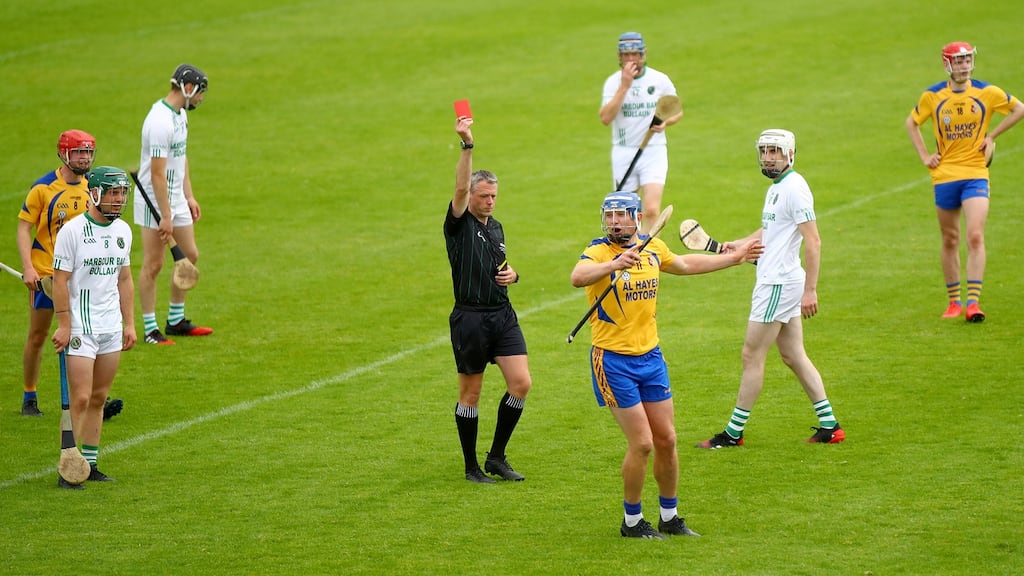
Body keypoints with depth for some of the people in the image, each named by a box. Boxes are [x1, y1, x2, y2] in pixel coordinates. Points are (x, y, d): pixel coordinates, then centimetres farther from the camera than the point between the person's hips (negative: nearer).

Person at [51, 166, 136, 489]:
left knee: (98, 399, 9)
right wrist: (63, 325, -13)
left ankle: (89, 465, 15)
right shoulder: (73, 231, -11)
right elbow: (60, 280, -10)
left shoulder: (123, 231, 9)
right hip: (80, 328, -6)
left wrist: (129, 323, 14)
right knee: (80, 400, -9)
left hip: (111, 329, 6)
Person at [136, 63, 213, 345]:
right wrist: (166, 217, -23)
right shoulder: (161, 121, -24)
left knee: (190, 256, 13)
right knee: (154, 264, -3)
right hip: (154, 199, -10)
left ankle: (176, 321, 24)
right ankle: (150, 329, 5)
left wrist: (189, 196, 17)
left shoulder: (180, 114, 8)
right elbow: (158, 174, -25)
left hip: (176, 198, 10)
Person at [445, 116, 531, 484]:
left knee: (521, 384, -4)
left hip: (503, 315, 6)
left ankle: (497, 457, 10)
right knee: (470, 394, 3)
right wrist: (466, 147, -35)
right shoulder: (459, 224, -5)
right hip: (470, 318, -6)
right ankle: (471, 466, 13)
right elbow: (460, 187, -24)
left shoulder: (496, 227, 14)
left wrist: (511, 274, 7)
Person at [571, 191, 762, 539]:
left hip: (650, 355, 6)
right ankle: (632, 521, 11)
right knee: (641, 444, -7)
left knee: (666, 440, 8)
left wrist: (734, 258, 36)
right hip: (613, 360, -6)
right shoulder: (598, 252, -14)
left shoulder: (653, 248, 6)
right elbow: (577, 277, -37)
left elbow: (685, 265, 28)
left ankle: (669, 518, 24)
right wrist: (615, 264, -54)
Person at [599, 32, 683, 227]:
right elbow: (605, 118, -17)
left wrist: (665, 122, -11)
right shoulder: (613, 82, -3)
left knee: (652, 210, -16)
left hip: (653, 152, -1)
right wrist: (624, 86, -21)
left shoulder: (660, 80, -1)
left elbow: (678, 111, 12)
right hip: (623, 152, 1)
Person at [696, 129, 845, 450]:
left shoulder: (794, 188, -16)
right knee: (793, 355, 12)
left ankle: (734, 433, 4)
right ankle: (829, 426, 13)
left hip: (779, 284, -10)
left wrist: (810, 290, -24)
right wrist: (737, 245, 12)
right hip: (775, 281, 10)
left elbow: (813, 242, -21)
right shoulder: (776, 188, 15)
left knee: (752, 356, -3)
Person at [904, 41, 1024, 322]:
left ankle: (973, 302, -16)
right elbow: (912, 123, 15)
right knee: (950, 240, 9)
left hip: (976, 174, -2)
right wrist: (924, 156, 5)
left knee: (975, 237, -15)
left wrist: (992, 136, 2)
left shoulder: (986, 92, -4)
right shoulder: (932, 96, -1)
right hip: (944, 175, 2)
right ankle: (954, 301, 21)